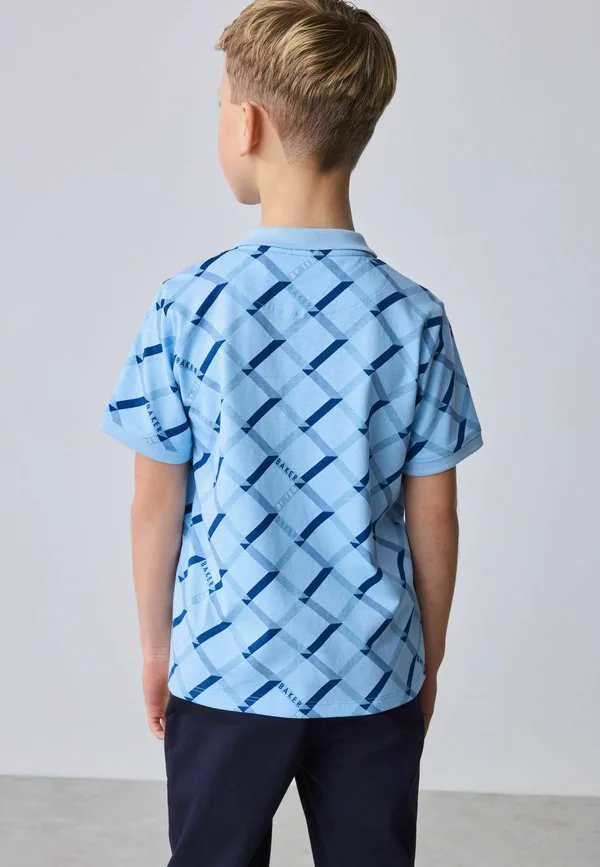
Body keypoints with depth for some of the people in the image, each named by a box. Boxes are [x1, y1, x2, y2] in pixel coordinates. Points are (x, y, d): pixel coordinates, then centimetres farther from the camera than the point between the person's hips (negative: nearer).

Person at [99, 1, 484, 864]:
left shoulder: (188, 307, -12)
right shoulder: (415, 317, -9)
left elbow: (155, 507, -6)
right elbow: (433, 518, -3)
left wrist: (157, 646, 9)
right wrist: (428, 660, 11)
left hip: (224, 672, -1)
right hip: (375, 677, 1)